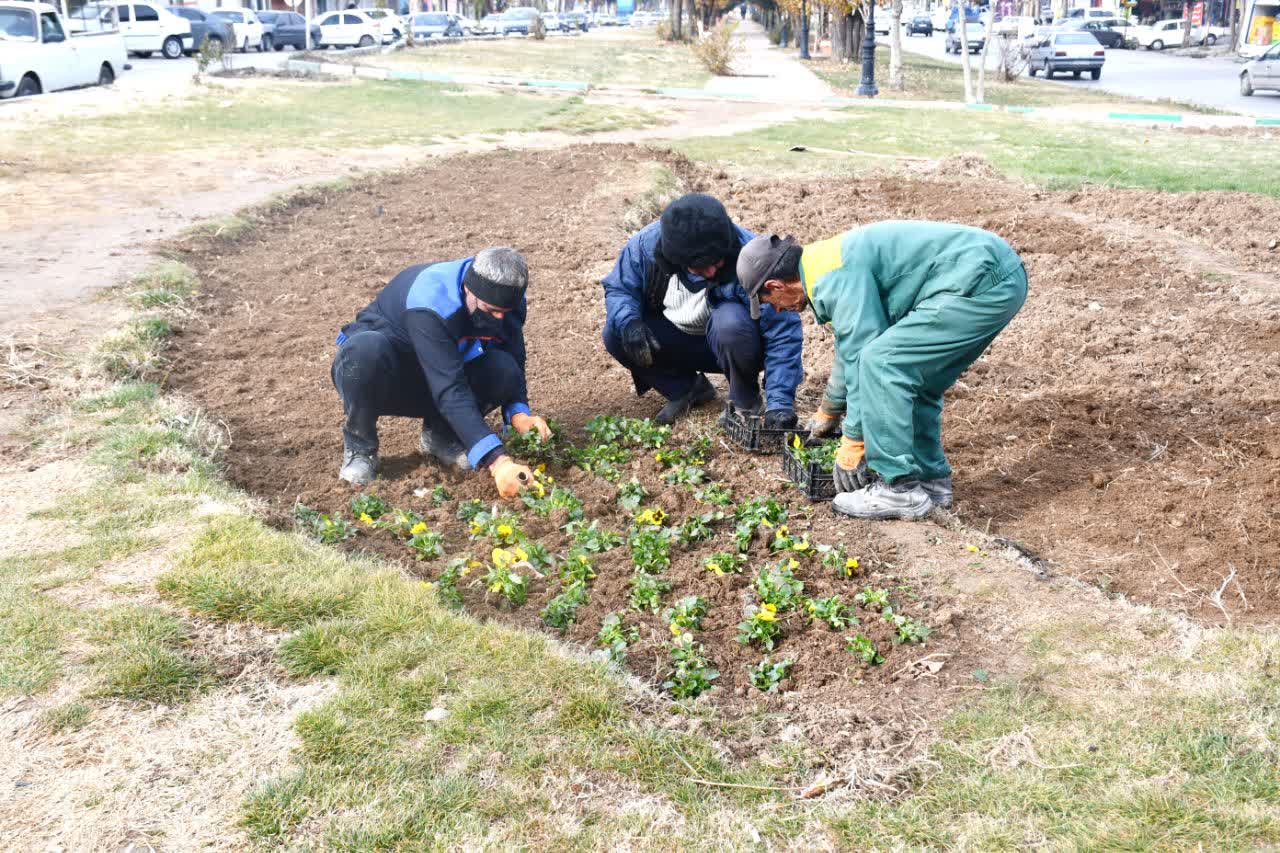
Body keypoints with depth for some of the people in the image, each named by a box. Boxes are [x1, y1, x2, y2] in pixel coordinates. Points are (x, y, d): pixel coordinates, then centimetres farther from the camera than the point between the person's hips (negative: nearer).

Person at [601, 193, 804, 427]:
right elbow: (618, 288, -3)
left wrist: (779, 403, -37)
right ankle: (686, 390, 3)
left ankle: (745, 401, -9)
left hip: (733, 344, -3)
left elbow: (783, 331, -29)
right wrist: (628, 321, -28)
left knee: (730, 320, -37)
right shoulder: (646, 242, -21)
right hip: (676, 342, 3)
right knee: (615, 334, -20)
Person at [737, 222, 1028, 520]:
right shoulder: (828, 259, 20)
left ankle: (900, 490, -10)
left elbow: (861, 355, -15)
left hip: (982, 282, -11)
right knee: (911, 381, 17)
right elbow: (853, 344, 34)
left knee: (882, 363, -13)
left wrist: (852, 442, -6)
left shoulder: (834, 277, -13)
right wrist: (828, 412, 47)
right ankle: (929, 478, 22)